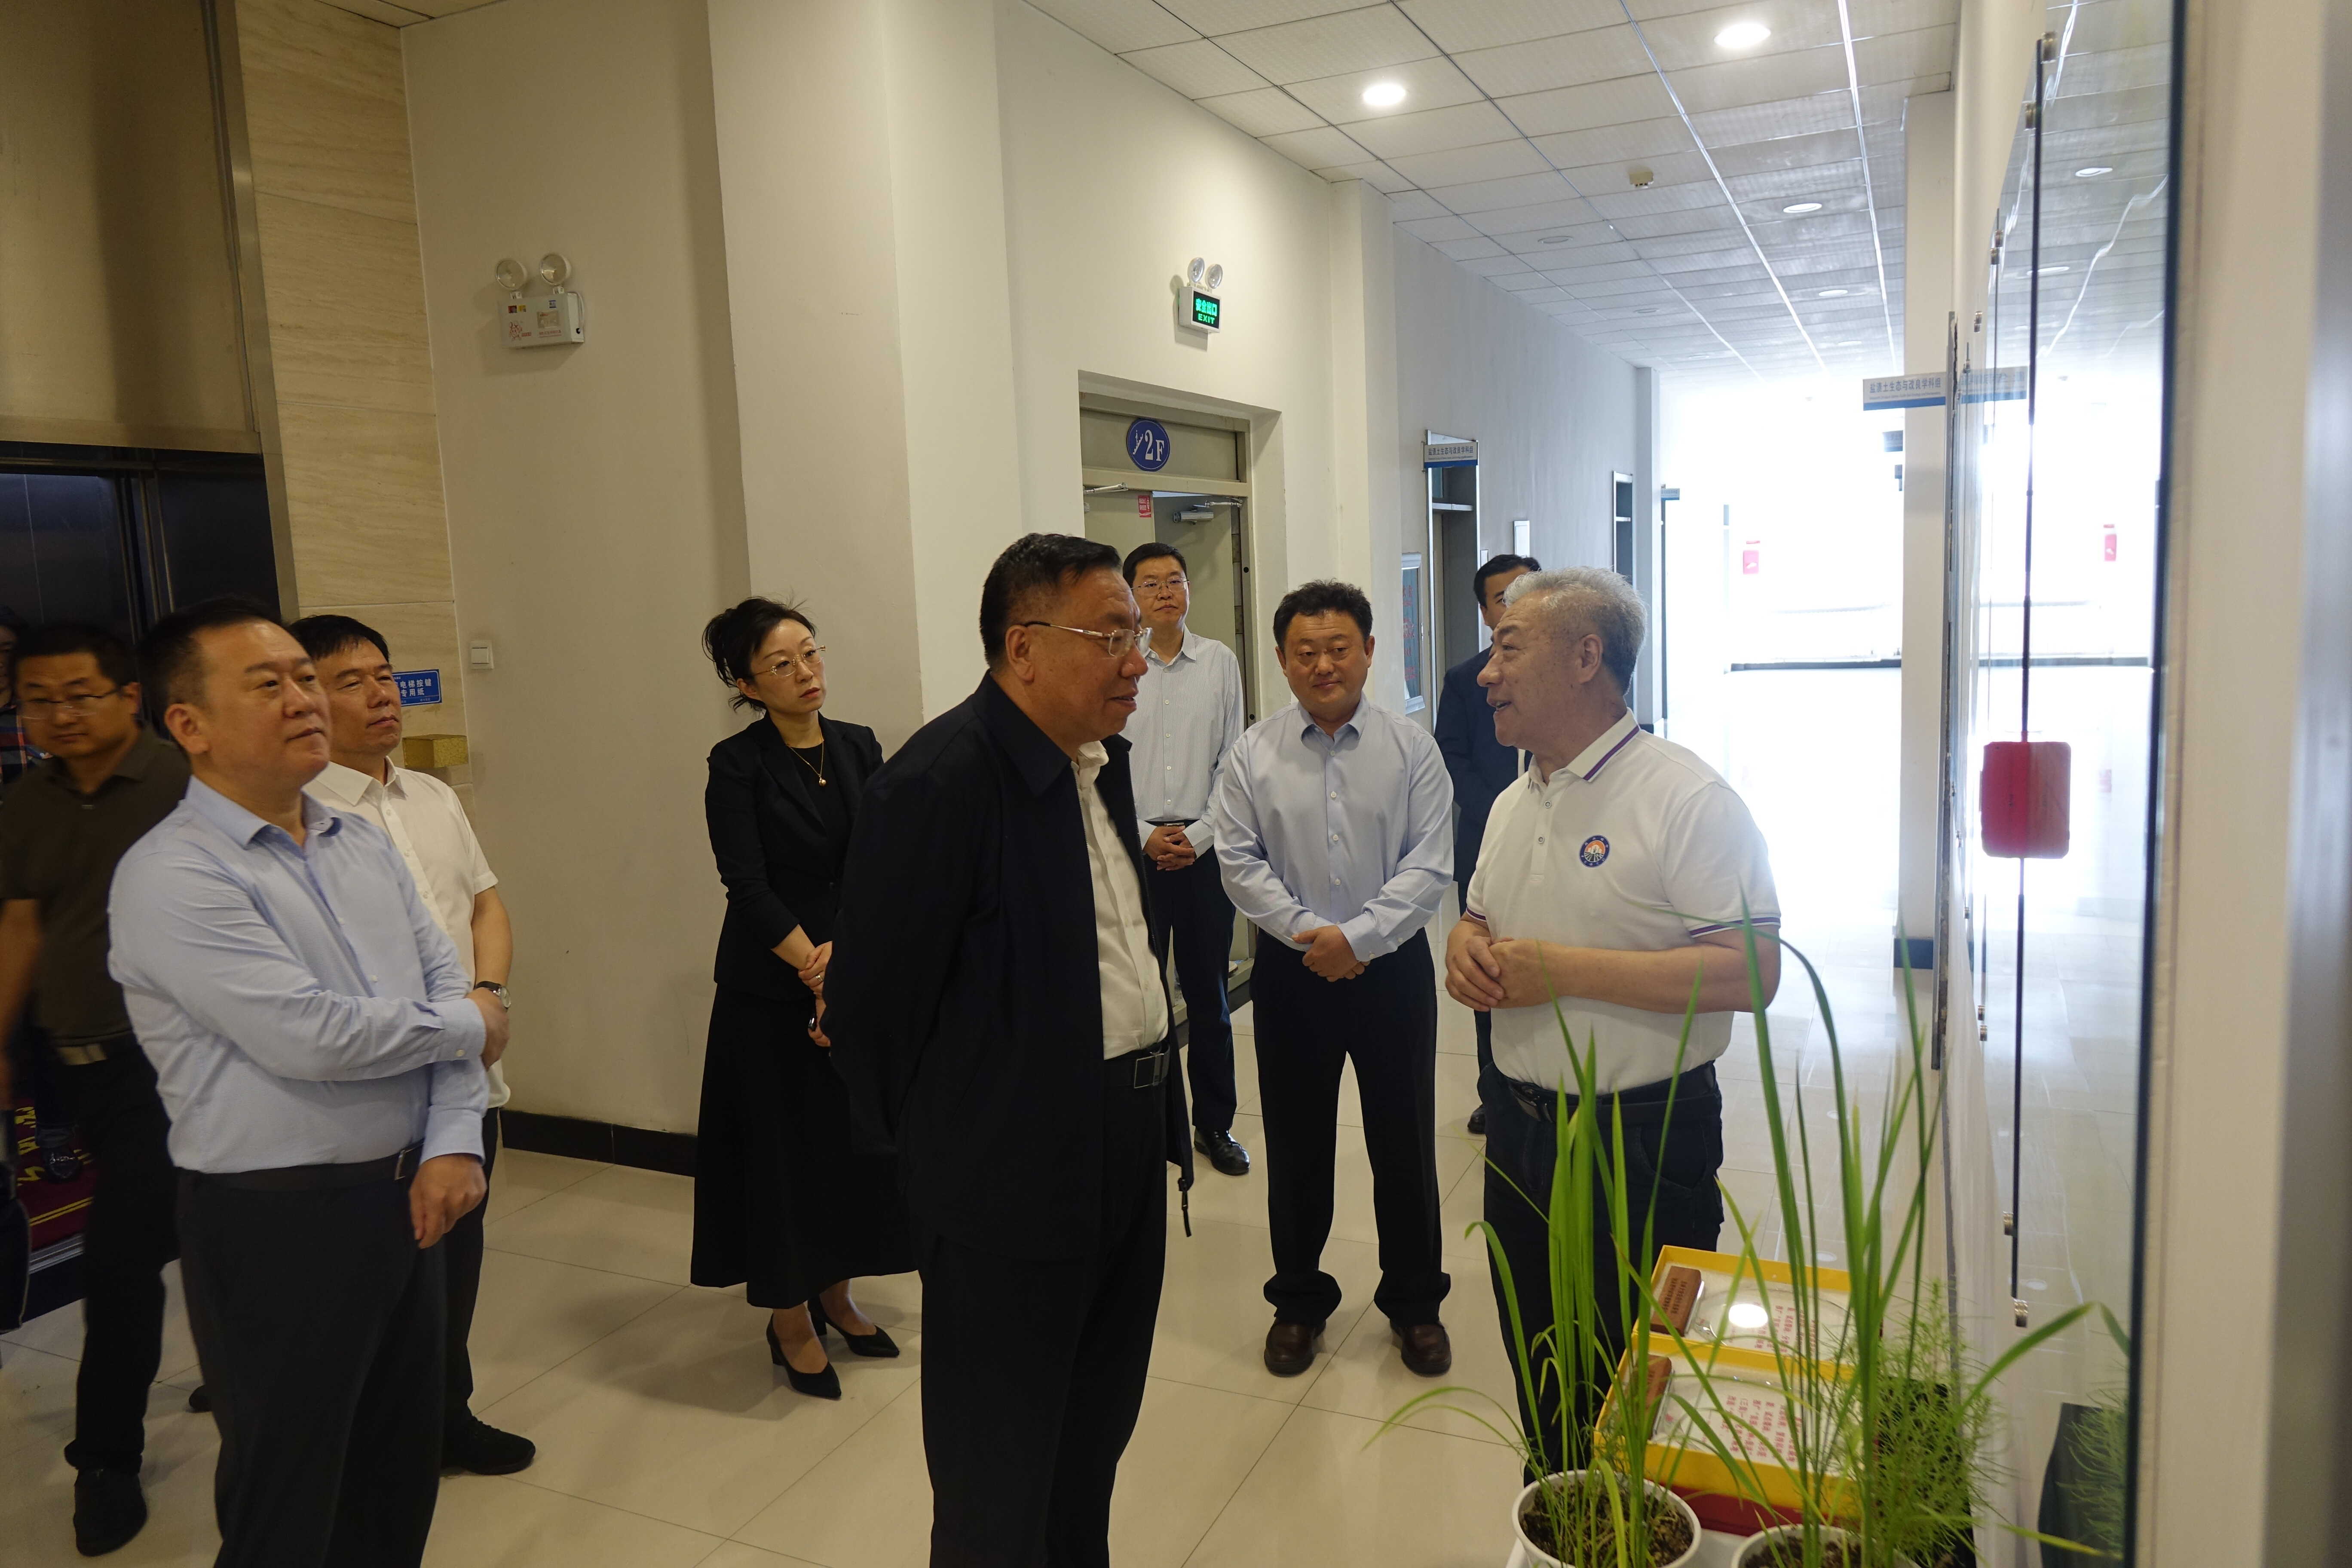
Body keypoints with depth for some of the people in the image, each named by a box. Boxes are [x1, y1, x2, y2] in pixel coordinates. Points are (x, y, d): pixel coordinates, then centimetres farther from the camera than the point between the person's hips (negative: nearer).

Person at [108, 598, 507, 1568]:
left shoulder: (362, 846, 8)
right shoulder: (170, 877, -15)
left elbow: (451, 988, 5)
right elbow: (307, 1036, -24)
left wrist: (452, 1145, -7)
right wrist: (467, 1027, -9)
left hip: (404, 1198, 7)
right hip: (276, 1225, -6)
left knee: (401, 1481, 19)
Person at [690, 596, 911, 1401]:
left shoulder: (858, 747, 4)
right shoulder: (737, 765, -9)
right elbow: (750, 890, -15)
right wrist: (815, 971, -17)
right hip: (771, 993, -5)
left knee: (860, 1140, 13)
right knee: (785, 1149, 5)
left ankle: (836, 1295, 33)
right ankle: (790, 1321, 23)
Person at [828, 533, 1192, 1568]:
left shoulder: (1097, 759, 7)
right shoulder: (940, 781, -21)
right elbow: (872, 998, -17)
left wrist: (1161, 1112, 15)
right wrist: (928, 1148, -3)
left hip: (1126, 1151, 8)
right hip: (1014, 1181, -8)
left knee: (1095, 1441, 24)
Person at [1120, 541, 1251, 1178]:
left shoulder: (1219, 662, 3)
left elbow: (1234, 761, 4)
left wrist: (1199, 836, -4)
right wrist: (1145, 836, -6)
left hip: (1204, 847, 1)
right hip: (1133, 847, -1)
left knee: (1208, 992, 8)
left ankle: (1214, 1123, 23)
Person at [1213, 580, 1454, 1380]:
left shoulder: (1412, 749, -3)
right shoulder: (1253, 755, -1)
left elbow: (1429, 866, -8)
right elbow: (1240, 863, -4)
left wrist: (1355, 937, -17)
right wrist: (1309, 935, -14)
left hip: (1391, 968, 0)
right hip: (1292, 974, 1)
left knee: (1405, 1143, 10)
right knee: (1297, 1147, 12)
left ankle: (1414, 1301, 30)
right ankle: (1299, 1301, 30)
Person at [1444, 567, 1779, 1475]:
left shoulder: (1687, 799, -16)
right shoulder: (1513, 804, 10)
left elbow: (1749, 972, -24)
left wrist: (1564, 971, -25)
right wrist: (1466, 950, -2)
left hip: (1643, 1141, -7)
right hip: (1519, 1122, 8)